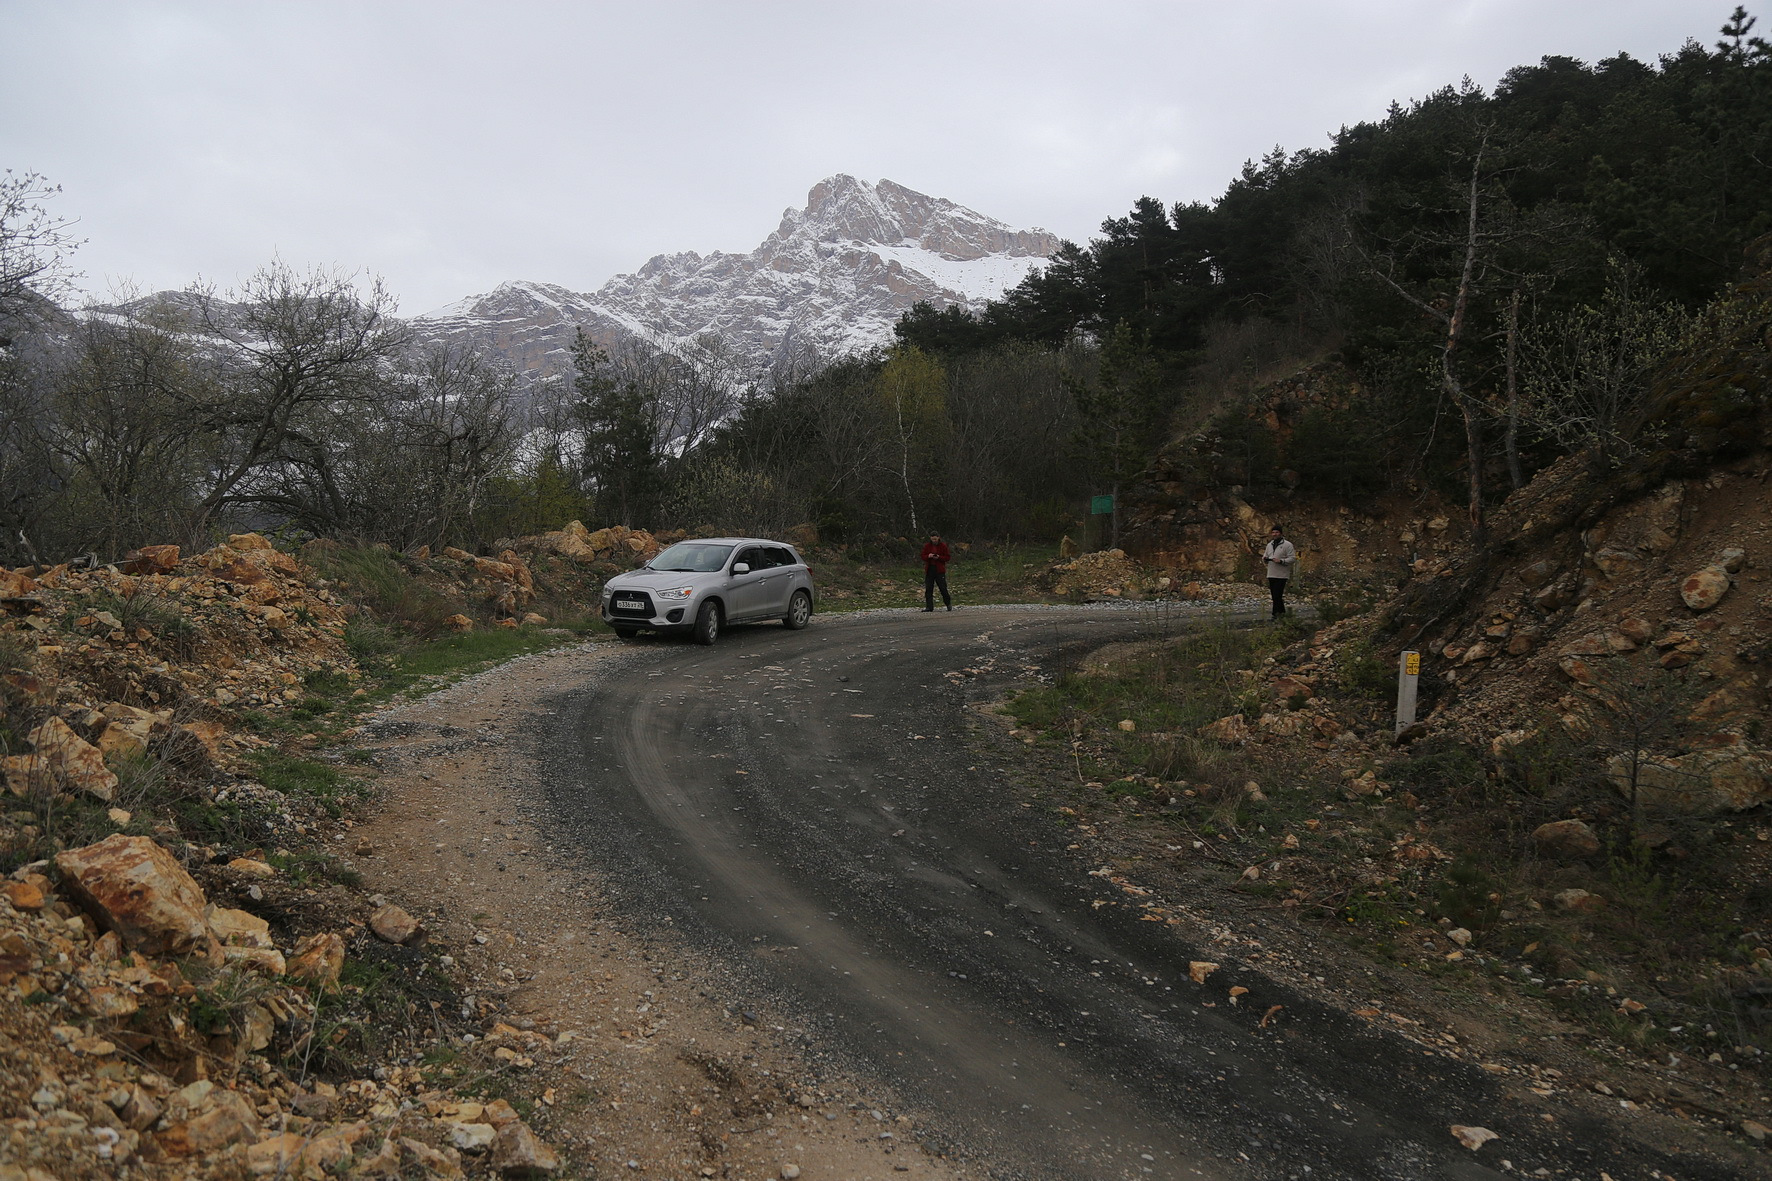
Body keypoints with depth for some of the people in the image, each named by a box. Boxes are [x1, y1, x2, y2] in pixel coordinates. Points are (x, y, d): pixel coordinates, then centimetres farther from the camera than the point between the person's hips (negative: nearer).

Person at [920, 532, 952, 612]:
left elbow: (947, 557, -1)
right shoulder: (927, 546, 6)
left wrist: (939, 557, -17)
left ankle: (949, 604, 15)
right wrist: (928, 556, -15)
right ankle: (929, 607, 5)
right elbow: (923, 557, 6)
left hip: (940, 570, -3)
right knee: (928, 589, 0)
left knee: (943, 588, -2)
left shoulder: (943, 546, -1)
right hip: (929, 569, 3)